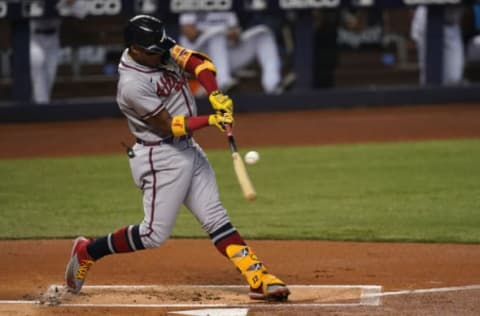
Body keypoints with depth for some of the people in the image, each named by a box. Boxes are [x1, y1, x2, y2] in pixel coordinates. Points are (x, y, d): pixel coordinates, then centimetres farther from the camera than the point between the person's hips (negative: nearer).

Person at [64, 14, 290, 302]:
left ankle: (258, 277, 0)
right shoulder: (133, 85, -25)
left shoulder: (163, 51, -2)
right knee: (155, 234, -4)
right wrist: (211, 120, -22)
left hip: (188, 149, 8)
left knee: (216, 218, 4)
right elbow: (170, 126, -21)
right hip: (161, 157, -8)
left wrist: (215, 95, -19)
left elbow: (199, 63, -3)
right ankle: (87, 252, 12)